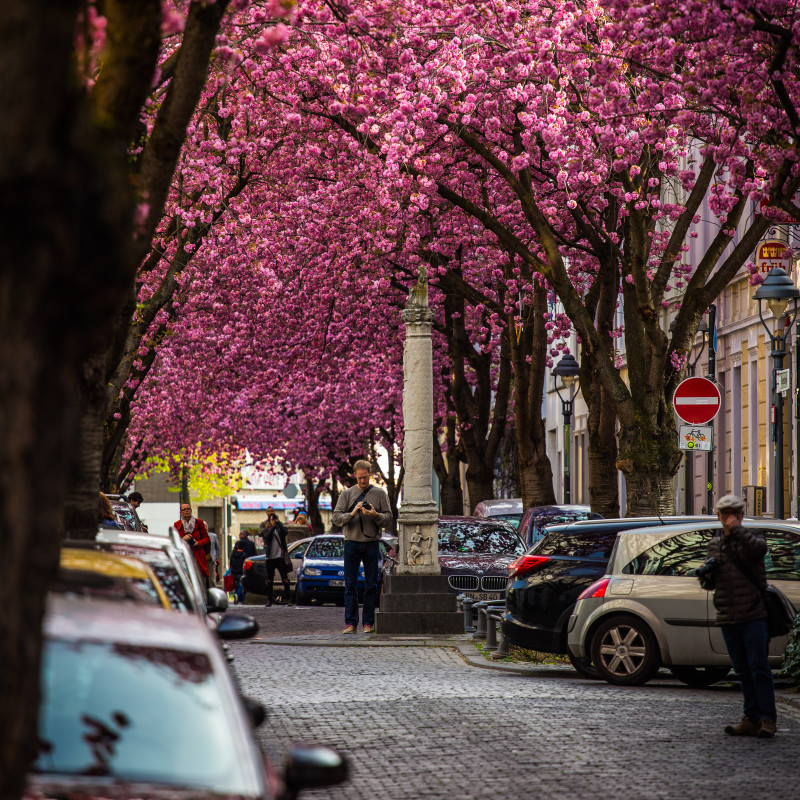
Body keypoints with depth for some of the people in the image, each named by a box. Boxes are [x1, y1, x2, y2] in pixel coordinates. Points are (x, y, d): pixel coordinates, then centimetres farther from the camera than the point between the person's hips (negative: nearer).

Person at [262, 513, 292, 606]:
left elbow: (285, 532, -13)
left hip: (280, 557, -1)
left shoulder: (280, 529, 9)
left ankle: (287, 597, -3)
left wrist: (278, 523, -14)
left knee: (285, 579, -6)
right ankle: (269, 599, 9)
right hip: (270, 558, 1)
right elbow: (267, 536, -11)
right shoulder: (267, 530, 11)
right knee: (269, 580, 4)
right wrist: (273, 527, -16)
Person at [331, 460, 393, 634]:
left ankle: (368, 622, 4)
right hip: (351, 542, 0)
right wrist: (352, 513, -15)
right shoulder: (347, 494, 8)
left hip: (371, 543, 0)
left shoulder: (380, 493, 8)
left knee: (371, 585, 0)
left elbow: (388, 518, 5)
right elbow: (336, 518, 1)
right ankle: (351, 623, -1)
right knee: (350, 584, -2)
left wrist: (376, 515, -14)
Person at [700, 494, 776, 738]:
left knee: (758, 667, -9)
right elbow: (710, 585, 22)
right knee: (743, 671, 7)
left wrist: (736, 529, -15)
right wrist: (706, 575, -1)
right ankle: (752, 720, 10)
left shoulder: (752, 536, 3)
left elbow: (758, 548, -23)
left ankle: (768, 720, -6)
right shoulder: (715, 543, 17)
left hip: (753, 615, -5)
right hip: (727, 617, 5)